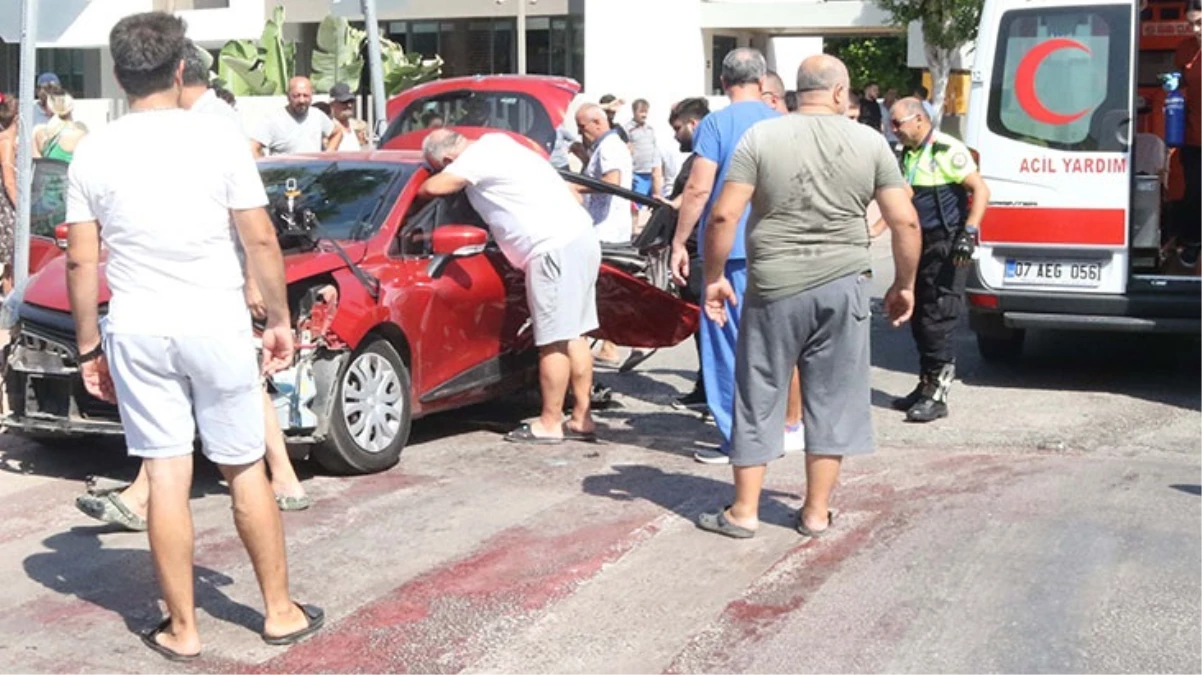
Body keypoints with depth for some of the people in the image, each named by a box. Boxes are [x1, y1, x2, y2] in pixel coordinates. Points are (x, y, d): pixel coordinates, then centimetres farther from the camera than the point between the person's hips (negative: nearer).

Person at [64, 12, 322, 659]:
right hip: (216, 323, -1)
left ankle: (182, 629, 14)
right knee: (245, 470, 11)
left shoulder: (93, 152, 0)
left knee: (166, 477, 7)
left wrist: (89, 347, 10)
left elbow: (82, 261, 1)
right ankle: (280, 611, 21)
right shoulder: (219, 136, -6)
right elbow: (260, 240, -5)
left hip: (136, 329, 1)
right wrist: (279, 318, 6)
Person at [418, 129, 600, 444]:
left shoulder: (478, 158, -11)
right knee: (572, 335, 12)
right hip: (579, 235, 10)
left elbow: (435, 186, -20)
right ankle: (581, 419, 17)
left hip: (555, 249, -10)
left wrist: (415, 193, 1)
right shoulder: (494, 143, 18)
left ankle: (550, 424, 3)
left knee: (554, 340, -3)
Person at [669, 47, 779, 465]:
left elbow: (699, 189, -14)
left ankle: (737, 438, 2)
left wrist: (679, 242, -6)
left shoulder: (716, 124, -9)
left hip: (730, 249, -5)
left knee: (727, 341, 0)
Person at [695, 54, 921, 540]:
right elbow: (905, 221, 0)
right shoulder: (870, 143, 2)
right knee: (831, 399, 11)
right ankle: (816, 512, 18)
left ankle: (744, 511, 16)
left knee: (758, 399, 9)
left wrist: (714, 278, 3)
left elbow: (724, 216, -8)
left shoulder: (761, 137, -2)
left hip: (774, 287, -1)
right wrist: (904, 284, 12)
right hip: (843, 285, 1)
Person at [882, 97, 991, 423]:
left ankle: (937, 395, -5)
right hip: (918, 245, 9)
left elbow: (980, 189, -14)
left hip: (946, 245, -9)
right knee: (920, 319, 13)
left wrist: (969, 233, -23)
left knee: (939, 319, -8)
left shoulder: (947, 150, -11)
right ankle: (925, 386, 23)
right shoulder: (907, 155, 16)